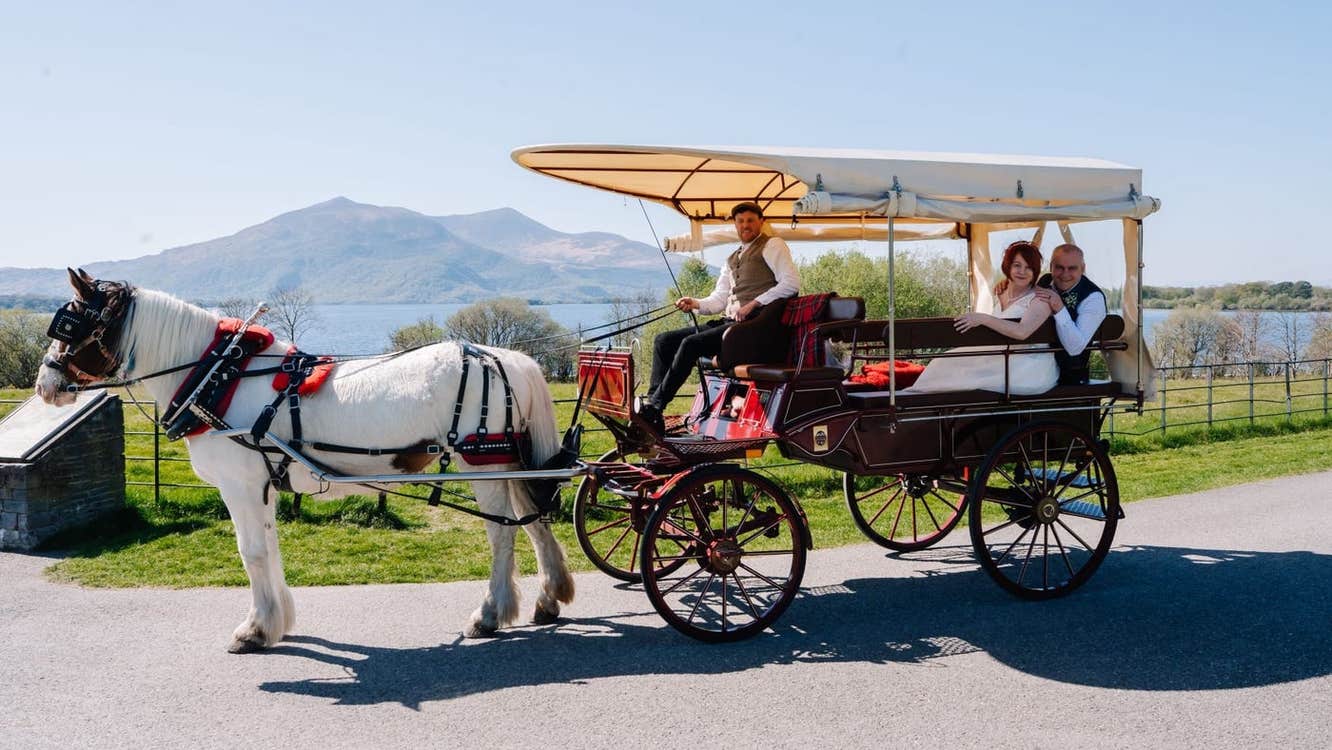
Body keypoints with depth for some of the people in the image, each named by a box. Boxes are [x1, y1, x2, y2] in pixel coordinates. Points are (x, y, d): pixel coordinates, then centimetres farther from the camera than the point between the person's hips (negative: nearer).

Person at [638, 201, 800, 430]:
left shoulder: (772, 245, 4)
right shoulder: (732, 259, 27)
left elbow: (791, 283, -10)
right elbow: (719, 299, 19)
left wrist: (754, 304, -15)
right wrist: (696, 304, -2)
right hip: (729, 323, 9)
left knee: (691, 343, -27)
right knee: (663, 341, -3)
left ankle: (654, 407, -23)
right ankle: (651, 409, -16)